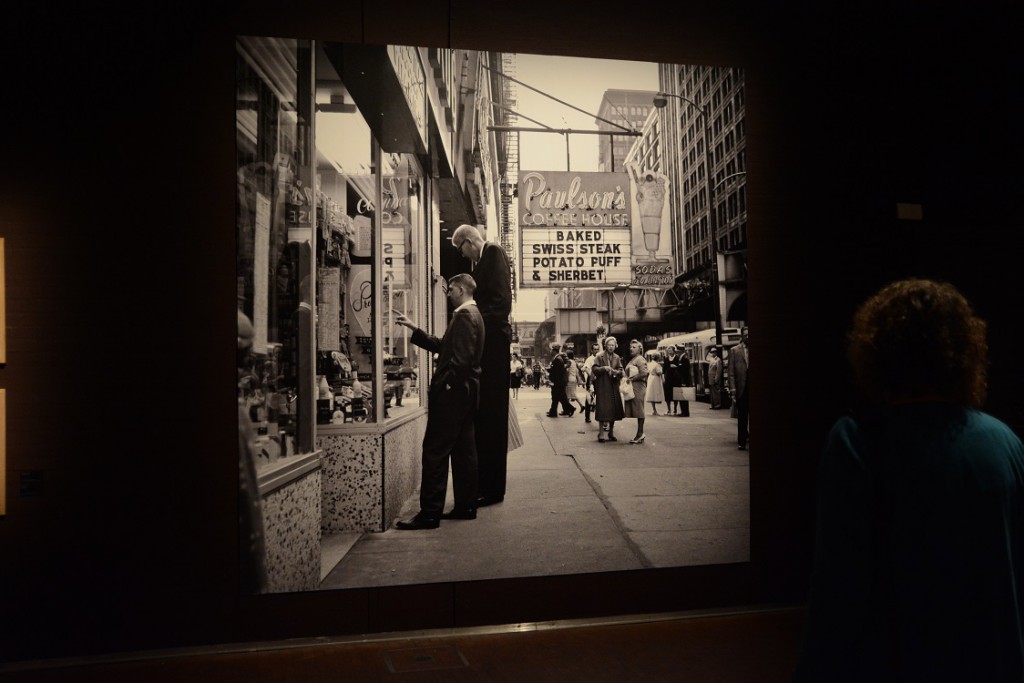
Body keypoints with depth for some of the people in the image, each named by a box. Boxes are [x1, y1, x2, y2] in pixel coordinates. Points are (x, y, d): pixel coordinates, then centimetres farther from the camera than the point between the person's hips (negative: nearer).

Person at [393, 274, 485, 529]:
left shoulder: (464, 315, -13)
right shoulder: (473, 314, 19)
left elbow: (461, 357, -22)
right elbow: (442, 346, 19)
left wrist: (442, 384, -20)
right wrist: (414, 329, 17)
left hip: (452, 392, -11)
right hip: (466, 392, 11)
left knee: (435, 451, -9)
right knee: (464, 449, 12)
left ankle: (430, 513, -8)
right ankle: (466, 506, 17)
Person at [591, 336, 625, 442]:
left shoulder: (617, 358, 12)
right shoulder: (600, 356, 0)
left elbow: (621, 371, 7)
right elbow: (594, 369, -6)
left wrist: (615, 371, -13)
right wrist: (604, 368, -21)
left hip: (613, 387, 5)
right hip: (602, 387, -4)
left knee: (613, 410, 7)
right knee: (603, 410, -9)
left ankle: (611, 433, 19)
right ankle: (602, 434, -5)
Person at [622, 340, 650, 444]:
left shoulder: (640, 359, -8)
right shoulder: (631, 360, 20)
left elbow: (644, 373, -19)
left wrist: (632, 379, -14)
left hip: (638, 387, -9)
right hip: (631, 388, 9)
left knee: (639, 411, -5)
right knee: (637, 411, 8)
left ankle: (640, 433, -3)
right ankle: (640, 434, 10)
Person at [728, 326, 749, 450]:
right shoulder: (734, 351, 4)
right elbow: (731, 373, 1)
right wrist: (733, 390, -7)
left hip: (754, 389, 0)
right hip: (741, 389, 0)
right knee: (742, 418, 6)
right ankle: (742, 442, 13)